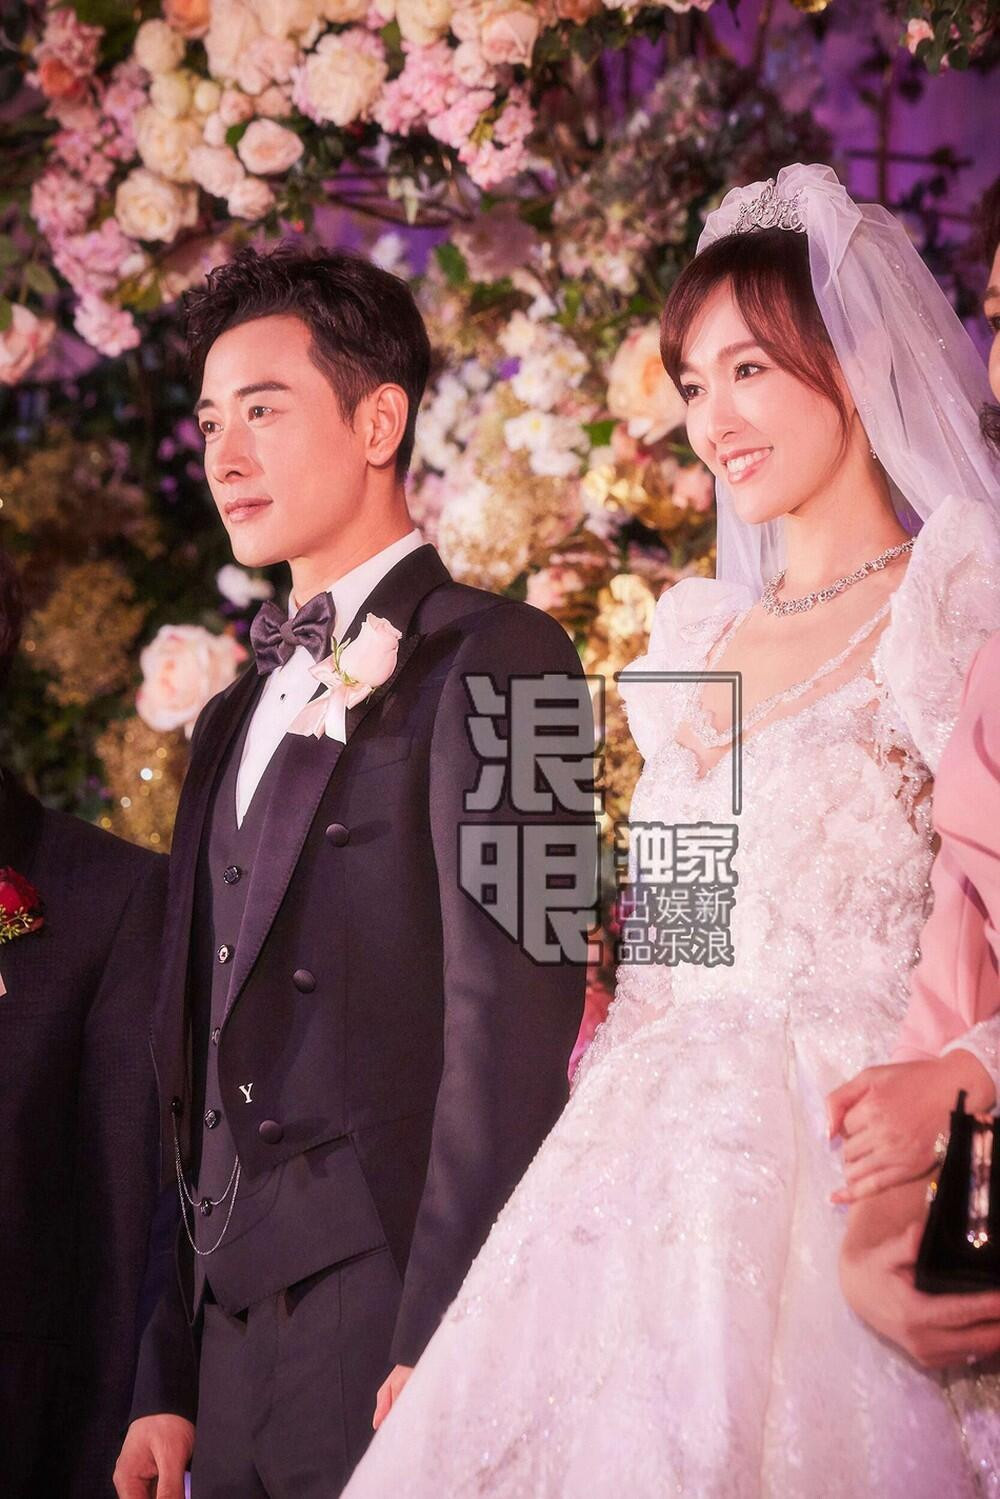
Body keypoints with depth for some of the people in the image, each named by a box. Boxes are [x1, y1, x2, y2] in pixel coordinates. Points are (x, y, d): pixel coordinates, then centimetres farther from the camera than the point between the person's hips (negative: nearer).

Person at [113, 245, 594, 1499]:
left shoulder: (495, 661, -4)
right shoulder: (236, 720, 20)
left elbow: (512, 1020, -14)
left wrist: (442, 1347, -21)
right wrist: (171, 1380, 12)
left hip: (393, 1313, -7)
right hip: (235, 1342, 7)